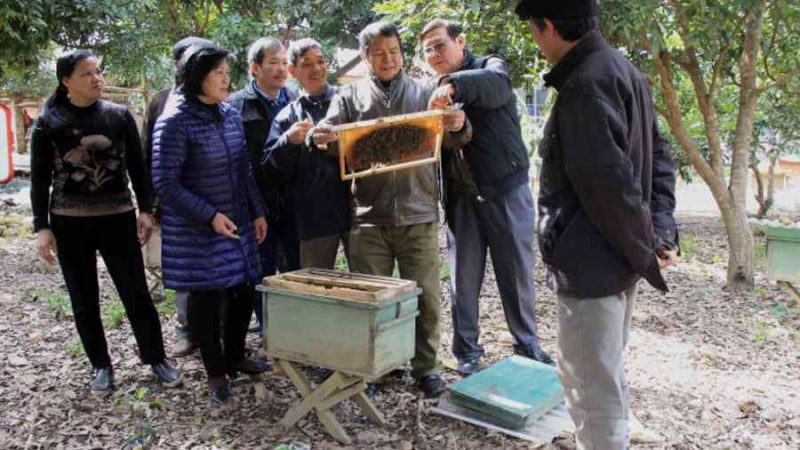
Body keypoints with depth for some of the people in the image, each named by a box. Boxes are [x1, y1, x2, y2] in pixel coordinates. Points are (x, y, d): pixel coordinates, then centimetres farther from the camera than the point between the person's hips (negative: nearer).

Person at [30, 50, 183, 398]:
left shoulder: (119, 115, 2)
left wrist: (145, 210, 0)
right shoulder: (49, 123, -1)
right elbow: (40, 179, 2)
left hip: (117, 218, 0)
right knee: (84, 302, 8)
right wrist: (41, 227, -4)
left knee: (136, 294, 2)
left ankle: (156, 360, 17)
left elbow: (137, 166, 6)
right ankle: (101, 367, 23)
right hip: (69, 223, 0)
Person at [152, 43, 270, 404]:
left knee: (243, 291, 11)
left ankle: (235, 357, 33)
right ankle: (215, 372, 23)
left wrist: (257, 212, 9)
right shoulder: (175, 121, -14)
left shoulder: (230, 114, 5)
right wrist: (210, 216, -19)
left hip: (237, 224, 6)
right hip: (198, 230, -6)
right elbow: (165, 182, -15)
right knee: (207, 298, 4)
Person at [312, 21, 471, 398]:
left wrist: (458, 127, -22)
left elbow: (454, 138, 3)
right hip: (369, 216, 0)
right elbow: (328, 132, 1)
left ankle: (425, 367, 21)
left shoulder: (425, 92, 10)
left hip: (418, 214, 0)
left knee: (425, 297, 4)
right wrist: (317, 136, -25)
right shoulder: (351, 96, 9)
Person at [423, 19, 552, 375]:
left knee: (518, 271, 7)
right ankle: (467, 352, 19)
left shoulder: (489, 65, 0)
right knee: (463, 278, 6)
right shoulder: (435, 95, 13)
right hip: (461, 195, 3)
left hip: (507, 188, -3)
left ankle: (527, 344, 24)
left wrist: (455, 85, -44)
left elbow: (496, 84, -25)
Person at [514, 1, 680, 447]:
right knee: (608, 375, 25)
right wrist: (662, 231, 4)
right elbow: (658, 156, 12)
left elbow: (609, 184, -24)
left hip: (592, 264, -10)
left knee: (592, 386, 3)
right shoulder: (624, 71, 11)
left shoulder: (585, 85, -20)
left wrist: (645, 253, -12)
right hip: (619, 260, 10)